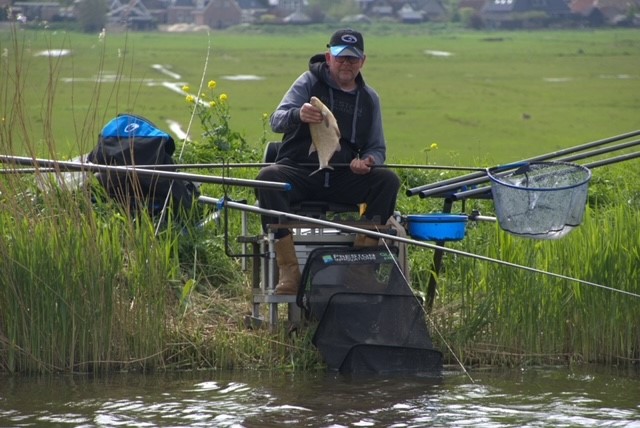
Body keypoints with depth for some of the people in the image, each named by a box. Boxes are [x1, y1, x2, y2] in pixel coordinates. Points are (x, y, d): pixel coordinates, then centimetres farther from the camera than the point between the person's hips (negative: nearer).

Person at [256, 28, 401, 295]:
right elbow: (276, 121, -10)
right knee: (269, 177, -34)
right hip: (299, 173, -3)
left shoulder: (369, 98, 13)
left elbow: (377, 148, 16)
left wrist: (368, 161, -11)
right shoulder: (310, 82, 3)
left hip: (343, 181, 3)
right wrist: (298, 115, -35)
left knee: (388, 180, -23)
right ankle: (288, 270, -37)